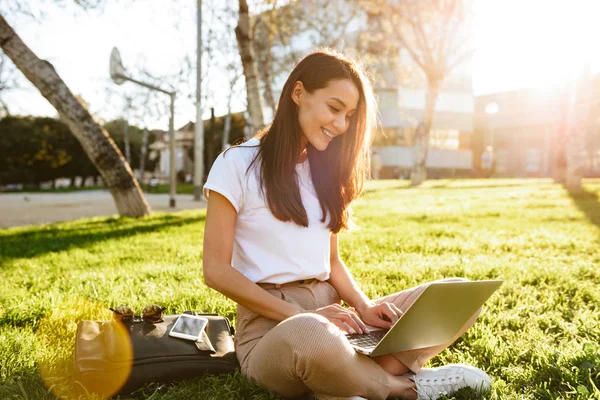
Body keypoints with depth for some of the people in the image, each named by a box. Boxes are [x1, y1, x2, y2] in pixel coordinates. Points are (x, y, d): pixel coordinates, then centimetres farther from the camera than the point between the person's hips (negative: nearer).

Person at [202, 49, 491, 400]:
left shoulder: (323, 171, 16)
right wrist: (302, 316, -16)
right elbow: (216, 270, -8)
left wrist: (363, 305, -5)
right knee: (310, 335, -42)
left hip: (330, 315, 7)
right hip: (271, 327, -6)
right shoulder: (237, 164, -3)